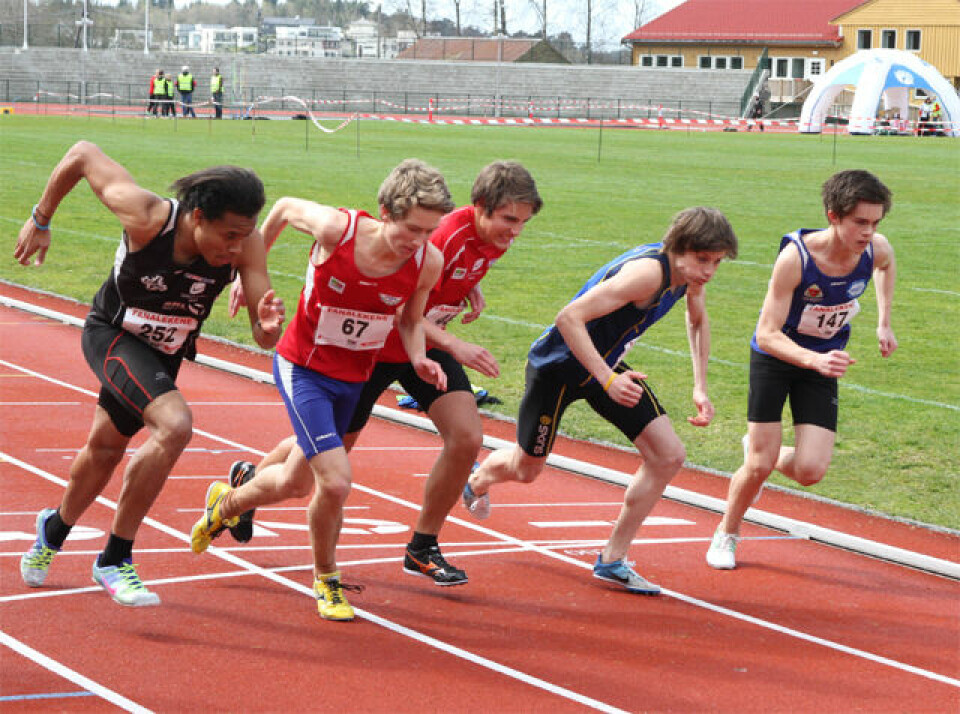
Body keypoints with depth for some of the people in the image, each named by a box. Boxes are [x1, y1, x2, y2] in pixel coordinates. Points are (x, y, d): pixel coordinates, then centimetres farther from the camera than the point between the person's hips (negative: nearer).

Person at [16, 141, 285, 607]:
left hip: (163, 352, 5)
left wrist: (268, 328, -50)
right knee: (174, 425, -28)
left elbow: (264, 339, -26)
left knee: (105, 450, 23)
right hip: (112, 335, -5)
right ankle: (115, 559, -14)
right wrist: (40, 220, -8)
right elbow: (83, 155, -20)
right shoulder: (148, 218, -34)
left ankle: (55, 529, 54)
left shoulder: (246, 244, -27)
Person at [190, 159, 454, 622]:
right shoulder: (336, 229, -28)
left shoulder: (429, 262, -18)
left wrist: (418, 359, -18)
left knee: (295, 483, 19)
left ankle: (225, 504, 51)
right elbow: (284, 207, -5)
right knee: (335, 482, -18)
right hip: (302, 368, -5)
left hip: (353, 379, 5)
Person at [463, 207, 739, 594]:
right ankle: (477, 480, 51)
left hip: (605, 363, 7)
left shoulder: (689, 271, -9)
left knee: (669, 457, -6)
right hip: (558, 365, -7)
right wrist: (607, 379, -42)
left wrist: (700, 388, 8)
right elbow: (569, 318, -37)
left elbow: (698, 321, 16)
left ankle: (612, 559, 6)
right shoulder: (648, 272, -35)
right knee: (526, 469, 13)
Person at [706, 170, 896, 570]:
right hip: (774, 357, -4)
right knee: (759, 467, -6)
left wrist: (884, 322, 7)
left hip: (822, 363, 4)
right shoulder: (795, 257, -31)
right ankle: (726, 534, 24)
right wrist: (814, 360, -45)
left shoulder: (876, 249, -18)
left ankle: (761, 450, 26)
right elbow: (766, 333, -30)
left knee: (810, 471, -9)